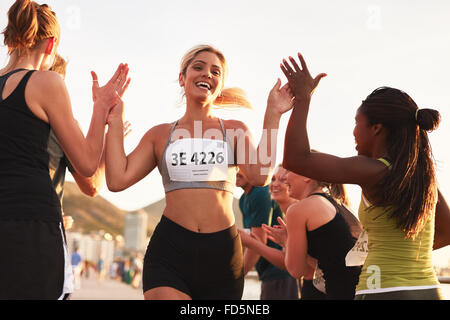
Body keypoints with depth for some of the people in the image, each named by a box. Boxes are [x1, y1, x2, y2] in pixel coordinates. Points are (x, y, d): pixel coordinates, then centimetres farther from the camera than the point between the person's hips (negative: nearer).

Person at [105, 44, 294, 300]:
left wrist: (273, 115, -6)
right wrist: (115, 119, 5)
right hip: (170, 250, -1)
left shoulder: (235, 130, 11)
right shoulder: (160, 135, 12)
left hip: (222, 252, 1)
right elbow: (118, 180, 0)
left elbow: (260, 175, -7)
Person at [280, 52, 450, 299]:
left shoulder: (376, 171, -13)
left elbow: (296, 160, -14)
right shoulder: (423, 172, 9)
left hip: (384, 291, -8)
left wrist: (302, 98, -7)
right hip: (428, 291, 8)